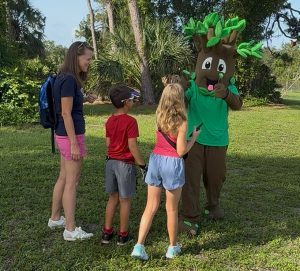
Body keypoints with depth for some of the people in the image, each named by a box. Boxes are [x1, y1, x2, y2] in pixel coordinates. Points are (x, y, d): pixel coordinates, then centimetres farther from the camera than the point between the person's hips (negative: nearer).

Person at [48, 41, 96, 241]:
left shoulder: (67, 78, 11)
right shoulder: (69, 80, -18)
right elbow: (66, 114, -20)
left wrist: (84, 99, 7)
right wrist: (74, 144, -20)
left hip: (65, 135, 9)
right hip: (71, 136, -9)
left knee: (64, 178, 18)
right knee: (72, 182, -2)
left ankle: (55, 218, 31)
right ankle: (71, 230, 7)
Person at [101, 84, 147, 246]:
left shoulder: (109, 121, 5)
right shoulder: (130, 121, -16)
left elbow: (108, 143, 10)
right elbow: (132, 146, -18)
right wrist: (142, 165, -11)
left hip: (111, 162, 6)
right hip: (125, 164, -6)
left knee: (112, 199, 17)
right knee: (125, 201, 6)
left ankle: (107, 232, 23)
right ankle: (123, 235, 16)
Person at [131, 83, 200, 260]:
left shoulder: (160, 117, 3)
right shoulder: (181, 122, -13)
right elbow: (181, 151, -12)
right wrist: (194, 137, 3)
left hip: (155, 160, 5)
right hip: (172, 164, -5)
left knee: (151, 207, 11)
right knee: (172, 209, 11)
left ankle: (139, 246, 7)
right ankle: (173, 247, 26)